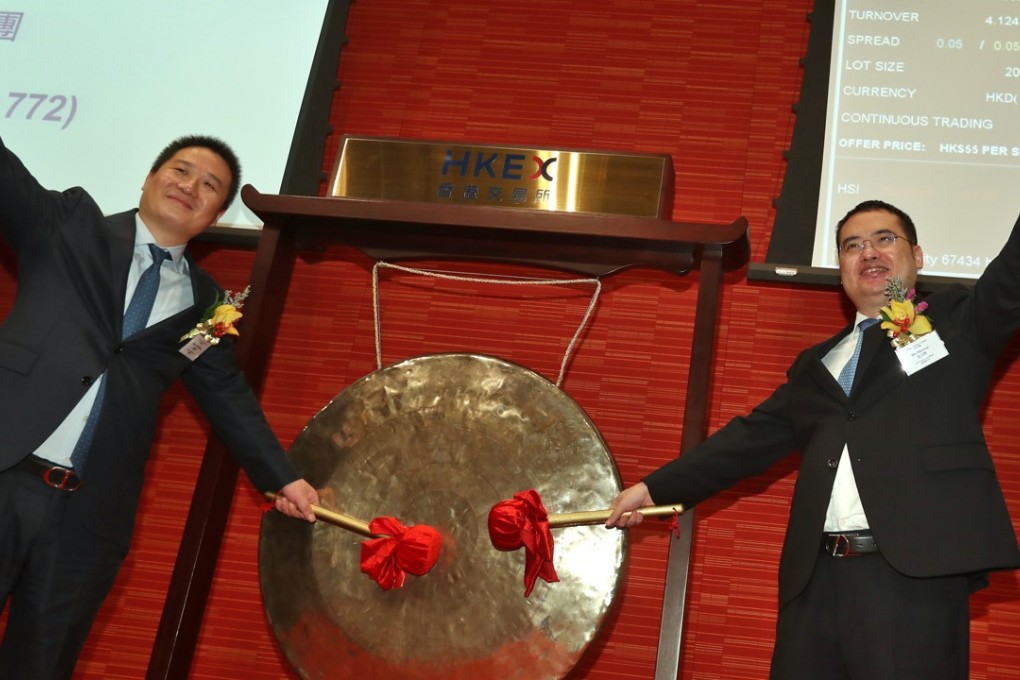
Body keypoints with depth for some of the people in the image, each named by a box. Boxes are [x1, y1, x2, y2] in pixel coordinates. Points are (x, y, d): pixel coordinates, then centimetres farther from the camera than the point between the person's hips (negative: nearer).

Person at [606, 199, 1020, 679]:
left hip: (915, 579, -4)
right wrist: (654, 488, 18)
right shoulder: (814, 364, 24)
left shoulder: (958, 320, 12)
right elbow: (752, 437, 22)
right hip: (814, 582, 4)